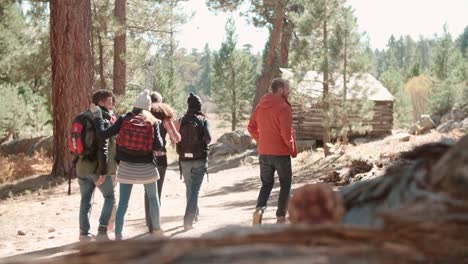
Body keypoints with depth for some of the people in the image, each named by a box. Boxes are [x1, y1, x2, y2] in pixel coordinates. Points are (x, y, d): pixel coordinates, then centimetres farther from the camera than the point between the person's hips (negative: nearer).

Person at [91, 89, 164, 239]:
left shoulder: (124, 119, -3)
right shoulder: (153, 122, -4)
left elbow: (103, 134, -8)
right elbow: (158, 146, -11)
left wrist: (97, 115, 1)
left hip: (126, 167, 1)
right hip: (146, 167, -1)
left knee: (123, 202, 6)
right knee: (153, 198, 20)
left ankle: (118, 236, 4)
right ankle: (156, 229, 27)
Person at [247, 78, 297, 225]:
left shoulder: (260, 106, 7)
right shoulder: (283, 107, -14)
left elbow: (251, 127, 11)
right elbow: (286, 132, -21)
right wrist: (293, 149, -8)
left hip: (263, 153, 6)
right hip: (281, 153, -5)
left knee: (266, 183, 16)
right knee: (285, 185, 10)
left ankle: (259, 209, -8)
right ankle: (281, 218, 9)